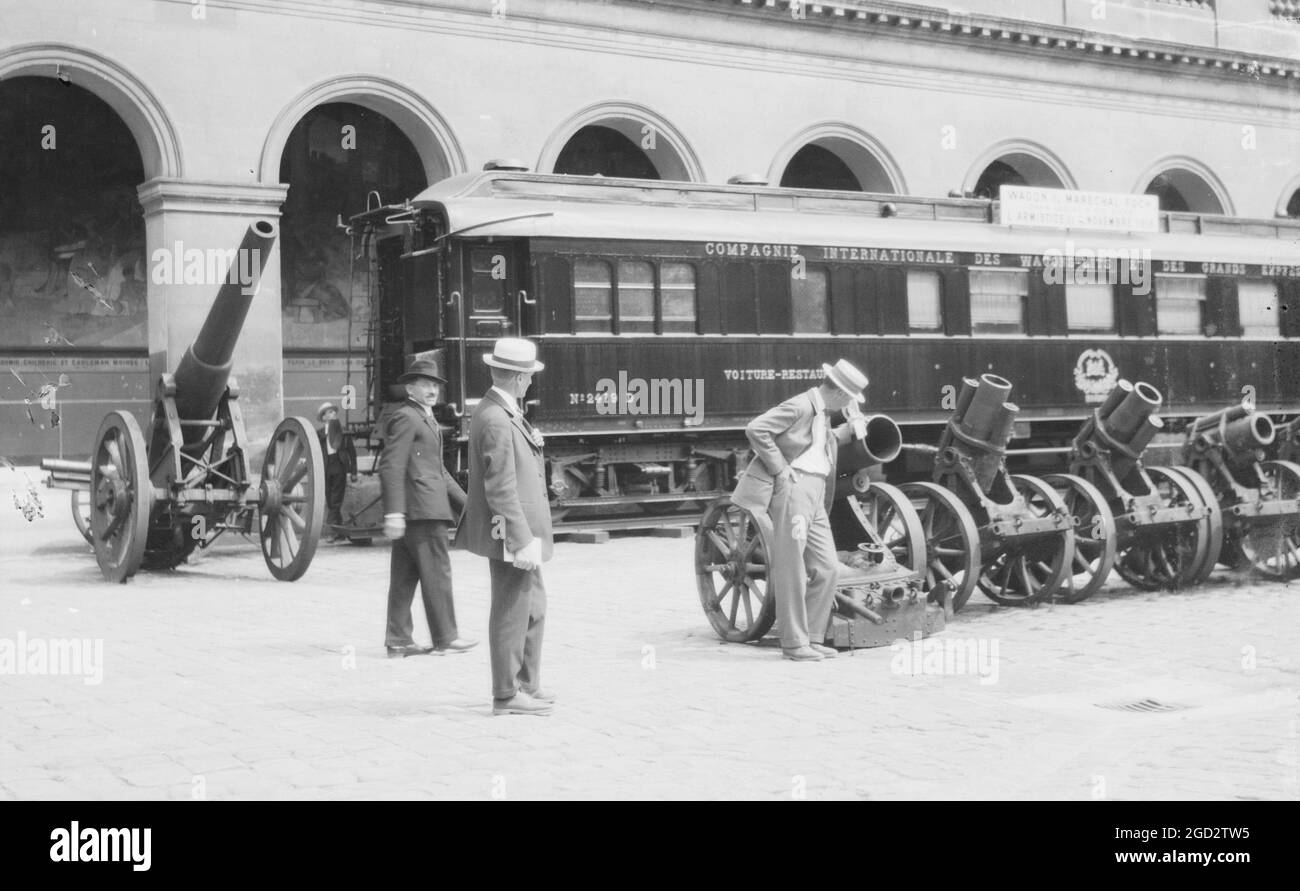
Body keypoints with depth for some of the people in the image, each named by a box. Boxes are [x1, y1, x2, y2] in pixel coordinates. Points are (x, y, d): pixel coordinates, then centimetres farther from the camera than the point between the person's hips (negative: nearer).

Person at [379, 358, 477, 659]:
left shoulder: (426, 420, 23)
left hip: (423, 507, 10)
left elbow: (438, 470, 28)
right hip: (420, 508, -10)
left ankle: (398, 639, 12)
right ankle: (445, 637, 0)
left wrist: (465, 502, 23)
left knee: (405, 575, 9)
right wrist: (394, 512, -23)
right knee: (436, 570, -5)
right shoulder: (405, 417, -9)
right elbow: (391, 467, -17)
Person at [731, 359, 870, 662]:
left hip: (815, 497, 9)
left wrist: (848, 430, 18)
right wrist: (780, 469, -16)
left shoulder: (821, 413, 18)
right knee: (792, 570, -4)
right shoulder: (799, 406, -11)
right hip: (793, 489, -9)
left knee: (826, 566, 8)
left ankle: (812, 638, 15)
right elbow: (755, 429, -18)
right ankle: (794, 643, 2)